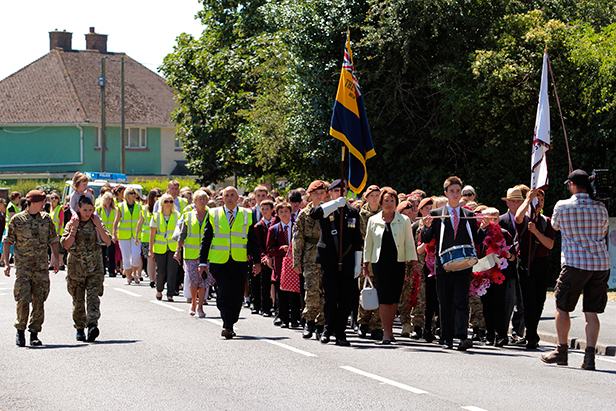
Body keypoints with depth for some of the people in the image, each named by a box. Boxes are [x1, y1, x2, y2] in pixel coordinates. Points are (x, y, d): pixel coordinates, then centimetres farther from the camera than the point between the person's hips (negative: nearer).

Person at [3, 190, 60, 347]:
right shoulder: (17, 219, 0)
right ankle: (20, 330, 9)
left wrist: (56, 260, 5)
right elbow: (8, 241, 4)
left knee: (39, 300, 0)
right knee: (23, 300, -8)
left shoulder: (46, 219, 8)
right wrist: (6, 262, -2)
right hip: (23, 266, -2)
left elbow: (53, 240, 14)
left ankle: (34, 334, 7)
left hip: (41, 267, 2)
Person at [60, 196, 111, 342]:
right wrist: (74, 229, -13)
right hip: (76, 266, 0)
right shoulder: (71, 224, 4)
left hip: (95, 267, 0)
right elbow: (66, 245, -8)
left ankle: (92, 325, -26)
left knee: (93, 296, -15)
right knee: (78, 300, 5)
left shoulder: (96, 223, 7)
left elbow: (108, 242, -1)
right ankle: (80, 328, 18)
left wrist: (98, 226, -9)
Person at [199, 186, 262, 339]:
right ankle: (227, 326, -10)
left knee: (237, 297, 2)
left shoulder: (246, 215, 10)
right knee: (224, 293, -15)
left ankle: (229, 326, 17)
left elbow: (253, 241, 14)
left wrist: (257, 262, 9)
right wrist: (202, 262, 2)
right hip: (219, 262, -2)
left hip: (239, 263, 2)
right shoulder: (213, 214, 8)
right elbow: (206, 240, 8)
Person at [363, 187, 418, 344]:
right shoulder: (373, 221, 8)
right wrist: (366, 265, 10)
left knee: (394, 298, 1)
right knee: (384, 297, -10)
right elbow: (368, 244, 13)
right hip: (380, 263, 0)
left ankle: (389, 330, 13)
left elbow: (409, 243, 7)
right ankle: (387, 332, -11)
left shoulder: (404, 220, 6)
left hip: (398, 263, 0)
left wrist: (414, 263, 0)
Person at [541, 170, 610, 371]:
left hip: (575, 263, -3)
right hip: (601, 263, 3)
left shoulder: (562, 206, -2)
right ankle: (589, 355, -2)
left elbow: (555, 226, 17)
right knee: (591, 311, 5)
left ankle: (561, 350, 14)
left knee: (562, 307, 11)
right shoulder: (600, 208, 6)